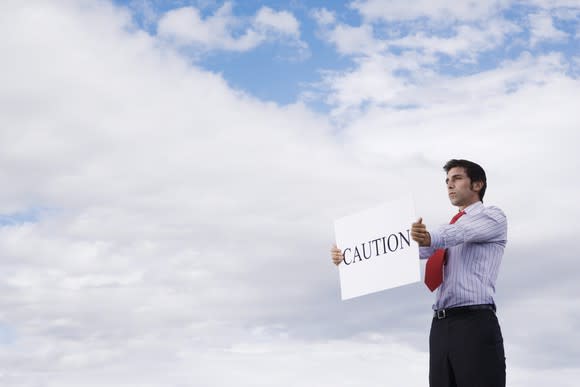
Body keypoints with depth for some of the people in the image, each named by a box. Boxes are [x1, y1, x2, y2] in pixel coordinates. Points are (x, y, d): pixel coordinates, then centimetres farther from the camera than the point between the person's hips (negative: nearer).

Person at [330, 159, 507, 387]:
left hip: (475, 323, -6)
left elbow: (461, 233, -15)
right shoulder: (450, 228, 29)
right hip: (441, 326, 7)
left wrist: (429, 238, -37)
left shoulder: (494, 217, 8)